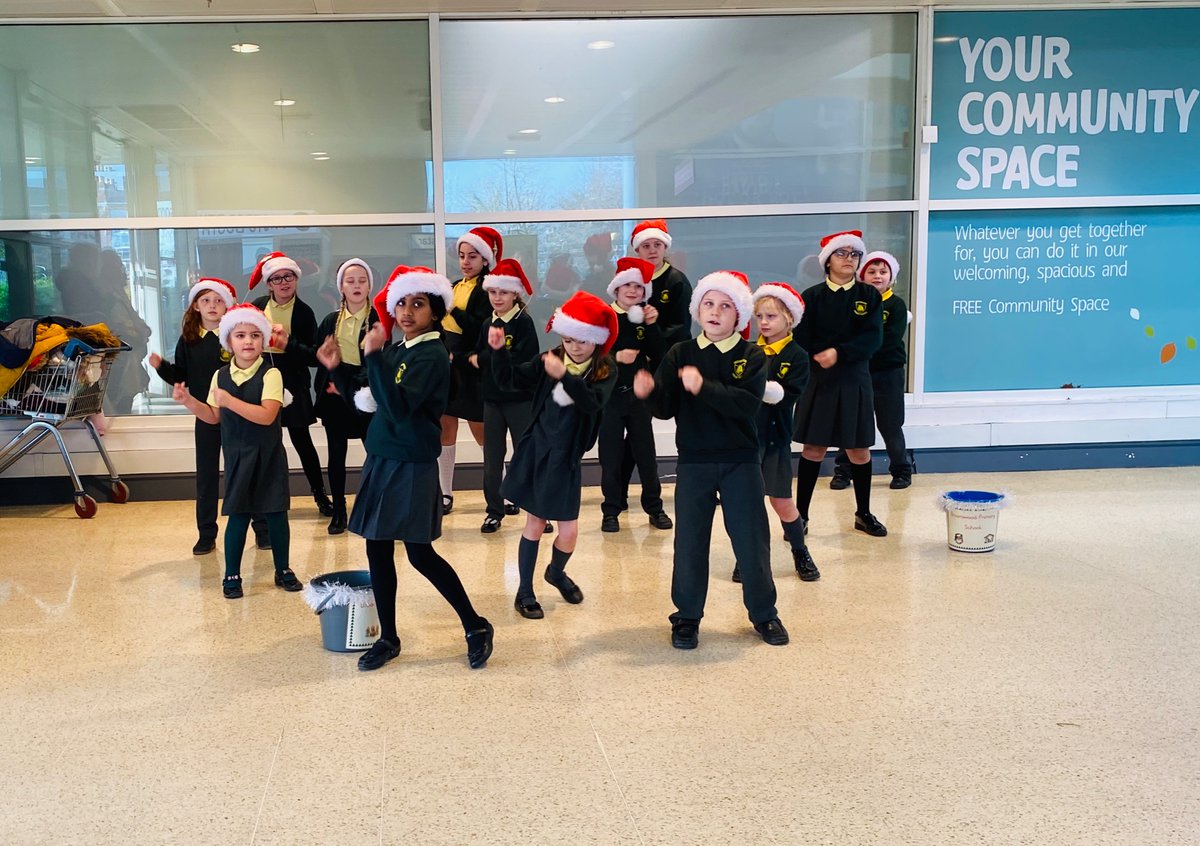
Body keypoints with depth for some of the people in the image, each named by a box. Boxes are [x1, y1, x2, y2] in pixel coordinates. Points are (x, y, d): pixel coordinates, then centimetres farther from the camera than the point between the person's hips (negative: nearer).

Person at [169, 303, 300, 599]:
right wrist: (189, 401, -3)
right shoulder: (220, 375, 3)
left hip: (268, 456, -3)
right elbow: (214, 417, 11)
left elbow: (266, 416, -24)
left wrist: (228, 400, -26)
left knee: (276, 513, 6)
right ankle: (232, 575, 16)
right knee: (238, 515, 5)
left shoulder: (270, 374, -12)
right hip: (237, 456, 3)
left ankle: (283, 570, 21)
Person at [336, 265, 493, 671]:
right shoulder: (394, 350, 10)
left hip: (412, 467, -8)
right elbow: (371, 402, 16)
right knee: (377, 550, 10)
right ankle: (388, 638, 23)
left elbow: (398, 407, -26)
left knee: (420, 553, -3)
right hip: (381, 461, 8)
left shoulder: (432, 354, -13)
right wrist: (339, 369, 7)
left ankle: (476, 627, 13)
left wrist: (374, 355, -30)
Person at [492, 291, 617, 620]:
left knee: (569, 530, 0)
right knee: (535, 522, 7)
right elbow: (509, 379, -2)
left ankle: (557, 572, 33)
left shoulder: (605, 370, -9)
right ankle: (525, 592, 20)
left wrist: (565, 376, -40)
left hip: (566, 458, -1)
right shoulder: (548, 361, -3)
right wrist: (499, 350, -19)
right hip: (535, 450, 1)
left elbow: (593, 403, -26)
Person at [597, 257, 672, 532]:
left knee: (646, 453, 5)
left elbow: (658, 357, -2)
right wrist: (615, 357, -23)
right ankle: (610, 511, 12)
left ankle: (654, 508, 16)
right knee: (611, 455, 3)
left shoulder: (645, 319, 5)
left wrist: (652, 326, -10)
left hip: (638, 395, 2)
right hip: (610, 395, -2)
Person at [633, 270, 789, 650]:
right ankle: (687, 617, 21)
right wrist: (649, 392, -25)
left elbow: (748, 403, -19)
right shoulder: (680, 354, 1)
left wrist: (705, 388, -30)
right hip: (693, 462, 1)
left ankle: (763, 612, 24)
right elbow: (666, 409, -4)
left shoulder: (752, 356, -4)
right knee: (690, 541, 7)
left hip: (741, 462, -1)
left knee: (751, 540, 6)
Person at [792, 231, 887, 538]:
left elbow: (873, 339, -9)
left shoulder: (869, 295, 2)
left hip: (854, 381, 1)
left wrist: (839, 354, -20)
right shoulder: (812, 296, 0)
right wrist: (821, 357, -18)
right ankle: (801, 515, 10)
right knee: (814, 447, 2)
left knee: (859, 449, 8)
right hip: (818, 382, -1)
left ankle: (863, 513, 24)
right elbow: (802, 341, -5)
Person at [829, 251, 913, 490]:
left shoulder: (896, 305, -4)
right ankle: (842, 472, 17)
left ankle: (902, 470, 21)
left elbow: (891, 339, -16)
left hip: (888, 374, -2)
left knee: (890, 425, 6)